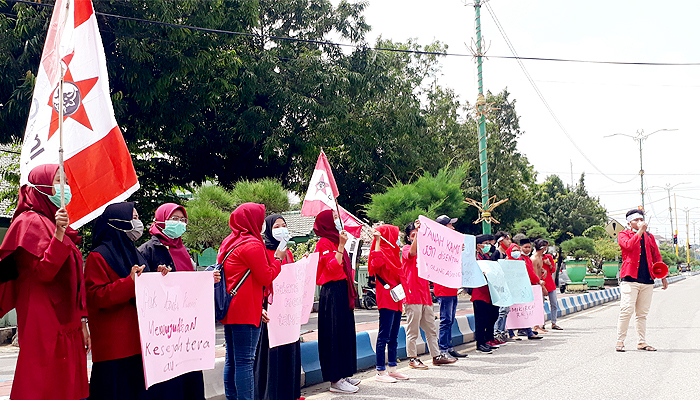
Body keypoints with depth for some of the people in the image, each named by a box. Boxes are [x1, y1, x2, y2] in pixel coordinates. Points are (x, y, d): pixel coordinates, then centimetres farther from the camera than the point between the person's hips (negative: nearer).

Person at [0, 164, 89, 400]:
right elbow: (43, 272, -18)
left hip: (67, 324, 8)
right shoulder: (31, 222, -6)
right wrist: (59, 233, -27)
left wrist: (82, 322, 13)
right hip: (43, 325, -8)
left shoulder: (57, 223, 20)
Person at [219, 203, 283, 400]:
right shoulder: (252, 244, -13)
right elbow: (266, 278, -11)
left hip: (230, 310, 9)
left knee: (232, 360, 12)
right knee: (245, 361, -8)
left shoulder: (229, 242, 16)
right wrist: (278, 259, 3)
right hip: (246, 311, -9)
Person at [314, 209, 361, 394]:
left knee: (345, 333, 12)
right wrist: (341, 245, -25)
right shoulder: (324, 243, -10)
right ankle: (335, 380, -2)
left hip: (342, 292, 10)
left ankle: (343, 375, 21)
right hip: (332, 293, -10)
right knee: (335, 334, -6)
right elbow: (333, 266, -22)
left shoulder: (335, 241, 17)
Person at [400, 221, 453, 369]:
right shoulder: (406, 249, -2)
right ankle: (412, 358, 3)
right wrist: (417, 233, -30)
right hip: (412, 295, -7)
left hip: (425, 295, 7)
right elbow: (412, 252, -25)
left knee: (431, 329, 12)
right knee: (413, 330, -3)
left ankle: (436, 356, 18)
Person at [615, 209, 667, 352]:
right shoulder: (623, 235, 7)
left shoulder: (649, 237, 21)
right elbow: (629, 245, -16)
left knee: (642, 313, 7)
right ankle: (620, 341, -4)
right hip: (630, 278, -5)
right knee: (626, 310, -11)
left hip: (647, 280, 5)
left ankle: (642, 342, 12)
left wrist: (663, 276, 17)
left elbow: (657, 257, 22)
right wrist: (640, 231, -10)